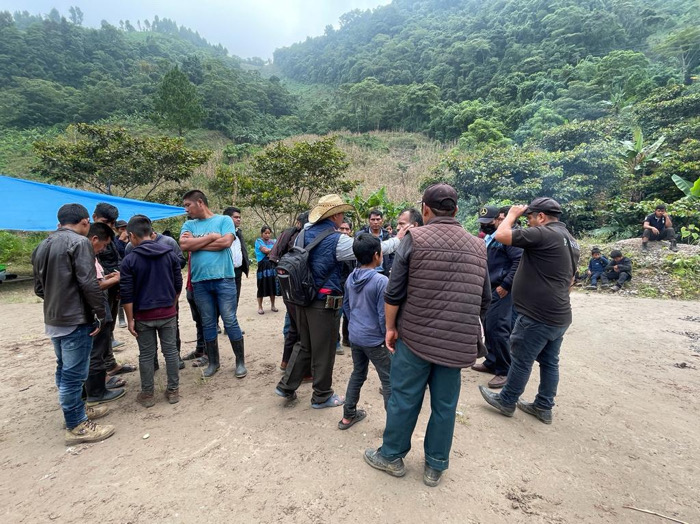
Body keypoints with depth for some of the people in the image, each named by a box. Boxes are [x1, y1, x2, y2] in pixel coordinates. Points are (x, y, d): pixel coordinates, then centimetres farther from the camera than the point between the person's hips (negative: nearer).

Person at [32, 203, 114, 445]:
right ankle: (76, 427, 10)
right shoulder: (79, 242, -14)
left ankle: (77, 410, 34)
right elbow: (88, 283, -21)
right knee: (74, 373, -1)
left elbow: (39, 288, 17)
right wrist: (101, 314, -15)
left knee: (64, 370, 19)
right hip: (76, 320, -9)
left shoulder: (42, 246, 13)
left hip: (53, 320, 9)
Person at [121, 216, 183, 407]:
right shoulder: (170, 254, -1)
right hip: (168, 313, 2)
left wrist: (130, 319, -1)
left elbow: (127, 294, -9)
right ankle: (173, 391, 18)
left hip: (143, 315, -2)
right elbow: (178, 284, 4)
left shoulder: (129, 260, -9)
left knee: (146, 355, 10)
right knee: (171, 351, 10)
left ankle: (148, 394, 21)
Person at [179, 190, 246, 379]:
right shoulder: (189, 225, 12)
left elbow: (226, 242, -14)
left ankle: (240, 362, 13)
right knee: (208, 324, 11)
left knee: (230, 322, 0)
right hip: (199, 281, 4)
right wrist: (211, 237, -8)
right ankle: (213, 362, 26)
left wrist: (196, 243, -6)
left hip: (224, 279, -4)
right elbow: (184, 244, -5)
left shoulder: (224, 220, 2)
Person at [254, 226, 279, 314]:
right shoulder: (259, 241, 0)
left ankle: (272, 305, 19)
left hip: (272, 266, 4)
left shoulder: (273, 241, 13)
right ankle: (260, 307, 8)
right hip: (263, 266, -4)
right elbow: (265, 250, -14)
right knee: (262, 287, -1)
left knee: (273, 286, 7)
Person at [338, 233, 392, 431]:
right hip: (374, 339, -7)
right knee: (389, 381, 8)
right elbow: (383, 315, -17)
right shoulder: (381, 281, -20)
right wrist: (388, 337, -5)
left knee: (357, 374, 22)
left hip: (354, 336, 7)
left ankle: (348, 415, 32)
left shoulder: (351, 278, 1)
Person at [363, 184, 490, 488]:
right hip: (457, 343, 4)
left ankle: (391, 456, 30)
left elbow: (394, 292, -9)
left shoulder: (415, 238, -7)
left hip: (415, 337, -3)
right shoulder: (478, 246, 7)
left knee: (404, 399, 12)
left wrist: (390, 327, 3)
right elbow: (484, 301, 12)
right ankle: (435, 467, 32)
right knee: (445, 405, 15)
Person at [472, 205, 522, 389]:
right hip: (487, 290, 9)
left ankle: (505, 371, 3)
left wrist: (505, 285, -18)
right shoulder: (486, 239, 17)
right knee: (488, 328, 14)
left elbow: (520, 261, -19)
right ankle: (491, 362, 27)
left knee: (498, 330, -8)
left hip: (501, 291, -9)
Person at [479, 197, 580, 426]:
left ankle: (506, 401, 21)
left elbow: (501, 235, -20)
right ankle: (544, 407, 28)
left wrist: (512, 214, -3)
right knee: (550, 362, 16)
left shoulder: (544, 234, -17)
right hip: (559, 315, 10)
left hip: (538, 316, -9)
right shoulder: (570, 240, 14)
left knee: (521, 360, 5)